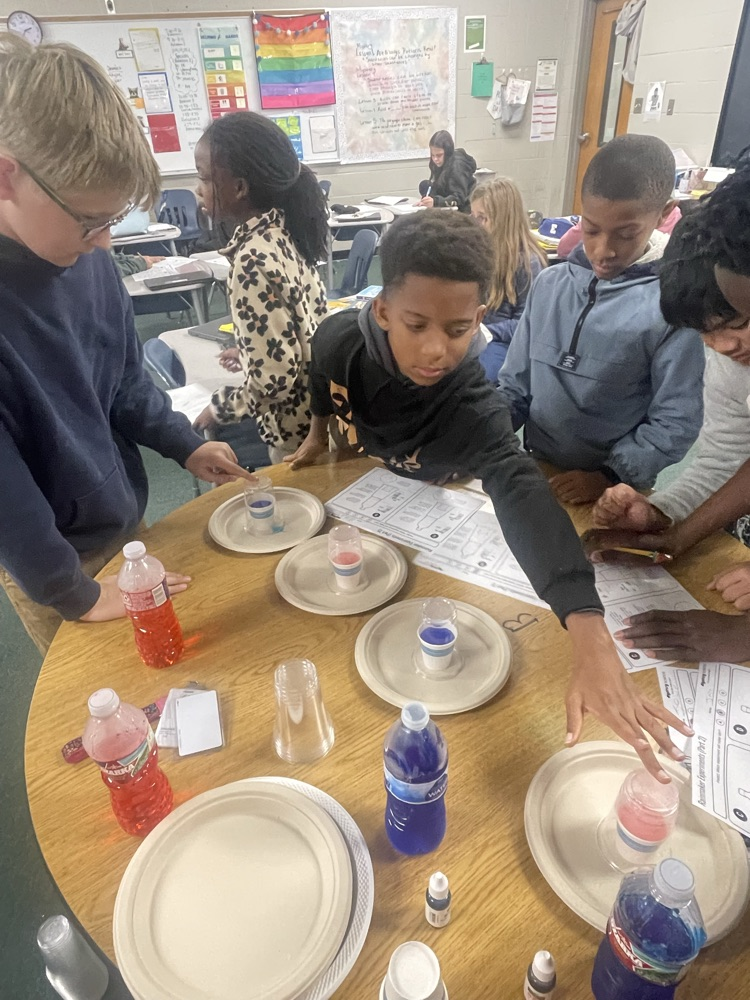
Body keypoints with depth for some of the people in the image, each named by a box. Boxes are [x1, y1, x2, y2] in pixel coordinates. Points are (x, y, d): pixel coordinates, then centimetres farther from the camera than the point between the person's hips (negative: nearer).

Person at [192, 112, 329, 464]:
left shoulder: (253, 262, -28)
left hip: (298, 426, -8)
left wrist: (219, 408, -12)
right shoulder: (282, 229, -2)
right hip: (320, 407, 8)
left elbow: (275, 380, -29)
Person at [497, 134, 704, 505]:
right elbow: (514, 384, 1)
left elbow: (676, 422, -13)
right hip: (535, 469, 4)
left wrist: (611, 477, -19)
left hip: (613, 492, -4)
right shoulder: (549, 284, -4)